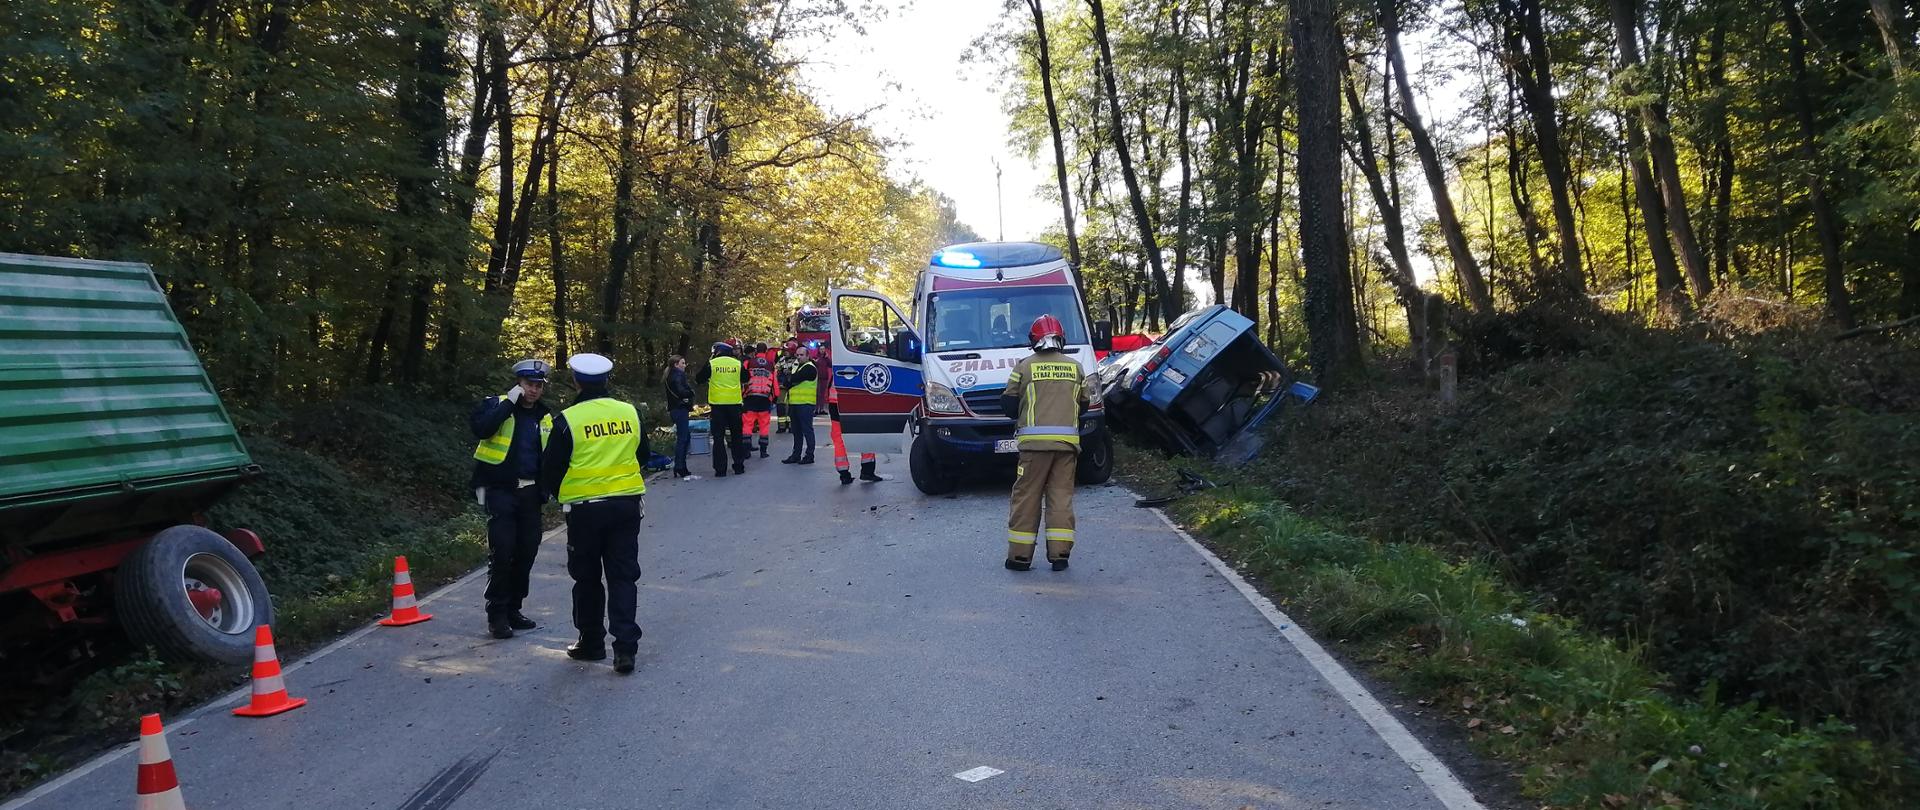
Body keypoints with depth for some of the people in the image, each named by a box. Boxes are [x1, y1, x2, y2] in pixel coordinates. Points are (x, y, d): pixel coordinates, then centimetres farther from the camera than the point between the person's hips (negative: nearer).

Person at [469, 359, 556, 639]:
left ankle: (513, 609, 20)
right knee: (502, 551, -10)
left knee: (526, 551, 7)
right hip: (500, 490, -5)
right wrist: (509, 403, -21)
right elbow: (480, 428, -23)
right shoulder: (496, 404, -2)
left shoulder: (545, 416, 13)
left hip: (529, 492, 5)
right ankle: (497, 614, 0)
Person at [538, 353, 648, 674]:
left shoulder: (567, 420, -11)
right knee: (623, 576, 6)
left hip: (584, 509, -3)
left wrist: (556, 493, 16)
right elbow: (643, 457, 13)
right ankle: (625, 647, -1)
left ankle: (591, 642, 24)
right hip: (627, 504, 3)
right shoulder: (630, 412, -1)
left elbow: (551, 469, -4)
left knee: (588, 578, 13)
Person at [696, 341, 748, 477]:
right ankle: (739, 466, 15)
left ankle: (720, 469, -1)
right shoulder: (737, 363, 1)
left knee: (718, 437, 2)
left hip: (717, 404, -2)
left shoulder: (711, 364, -5)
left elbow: (699, 380, 5)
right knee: (736, 436, 13)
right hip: (735, 403, 2)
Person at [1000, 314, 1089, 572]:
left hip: (1034, 440, -2)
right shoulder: (1074, 367, 10)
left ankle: (1020, 555, 6)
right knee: (1061, 496, 8)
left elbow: (1008, 403, 4)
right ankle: (1060, 554, 5)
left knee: (1026, 496, 4)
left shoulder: (1025, 366, 1)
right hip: (1067, 440, 2)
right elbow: (1083, 404, 16)